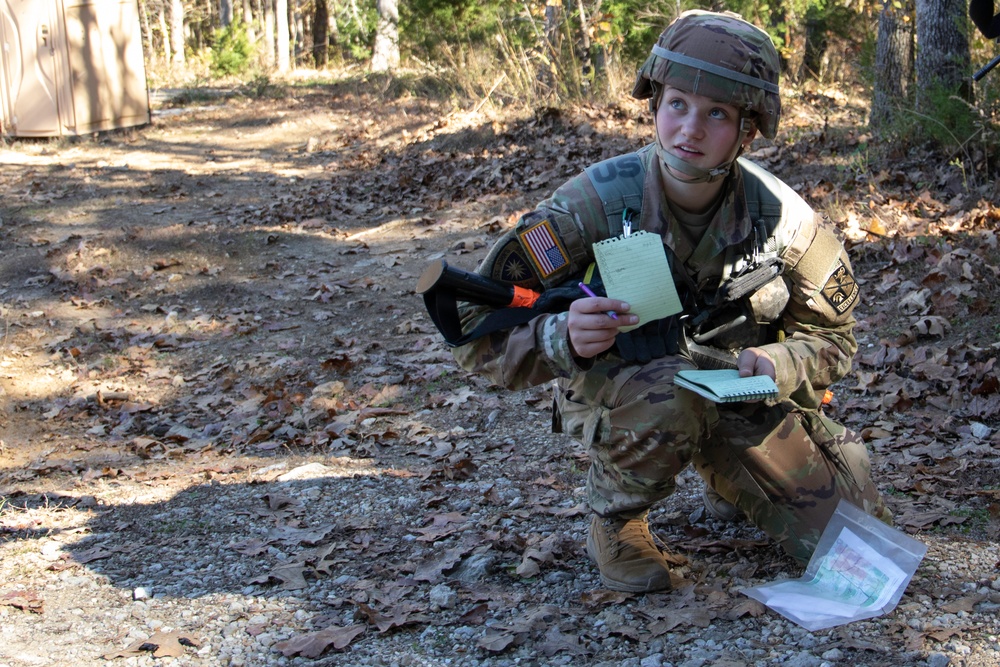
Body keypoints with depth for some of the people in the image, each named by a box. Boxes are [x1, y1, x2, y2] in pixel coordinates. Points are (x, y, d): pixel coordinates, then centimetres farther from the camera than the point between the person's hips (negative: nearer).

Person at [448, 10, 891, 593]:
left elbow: (831, 337, 0)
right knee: (669, 396, -39)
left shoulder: (781, 218, -16)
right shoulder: (594, 204, -25)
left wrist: (781, 365, -23)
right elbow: (481, 335, -23)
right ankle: (615, 521, -8)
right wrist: (563, 339, -43)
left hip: (740, 399, 4)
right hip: (615, 392, -3)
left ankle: (732, 481, 27)